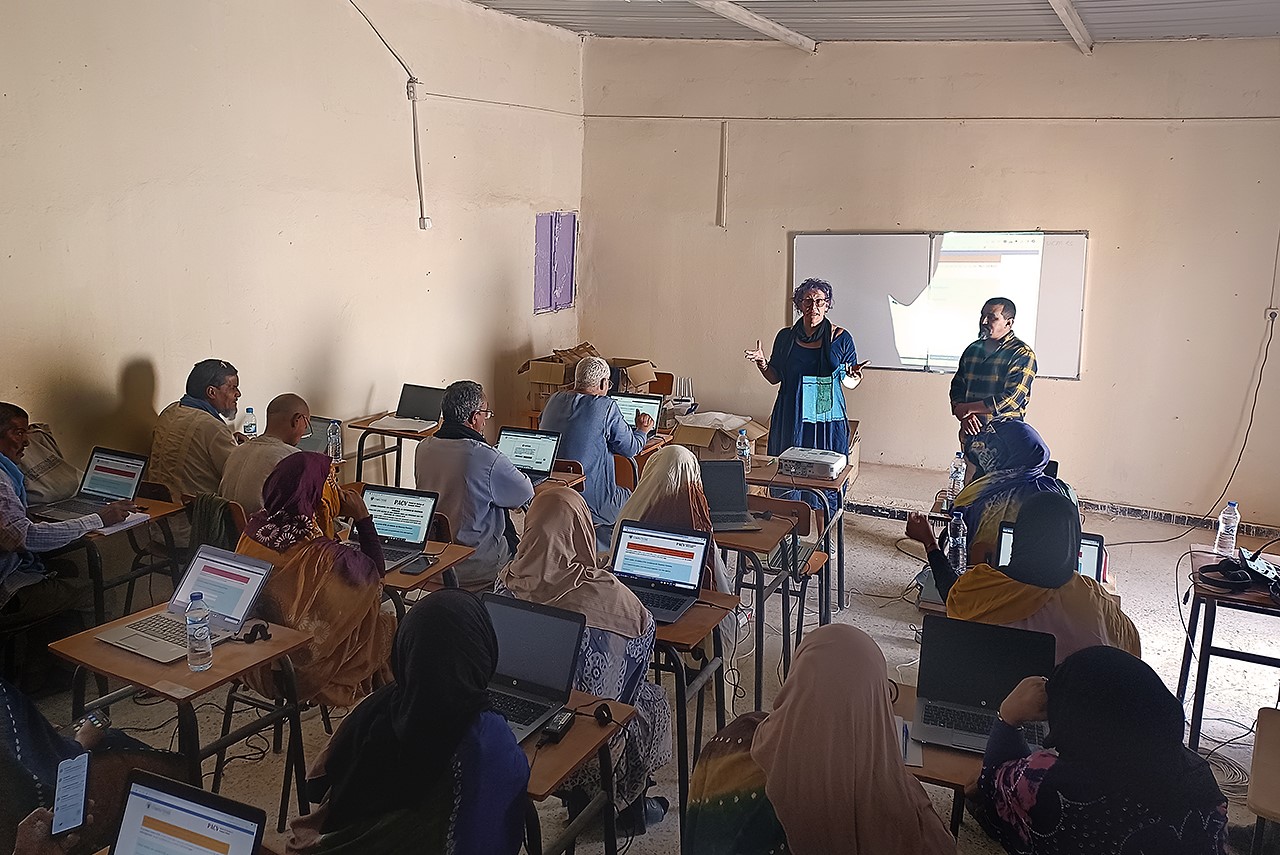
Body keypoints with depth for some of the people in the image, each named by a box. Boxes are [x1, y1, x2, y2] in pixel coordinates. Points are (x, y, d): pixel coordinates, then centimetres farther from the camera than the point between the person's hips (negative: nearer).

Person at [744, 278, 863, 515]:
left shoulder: (841, 338, 0)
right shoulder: (786, 337, 4)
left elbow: (850, 382, 8)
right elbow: (775, 378, 12)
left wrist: (853, 375, -15)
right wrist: (761, 363, -7)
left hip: (828, 418, -1)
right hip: (791, 418, 2)